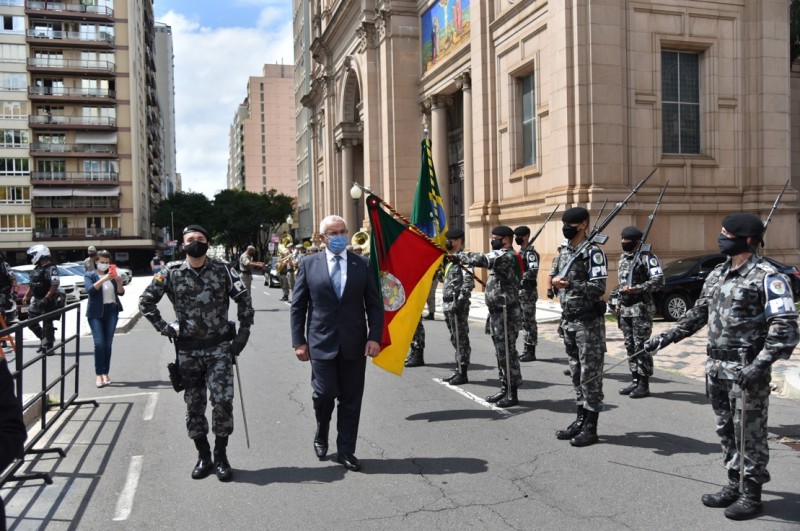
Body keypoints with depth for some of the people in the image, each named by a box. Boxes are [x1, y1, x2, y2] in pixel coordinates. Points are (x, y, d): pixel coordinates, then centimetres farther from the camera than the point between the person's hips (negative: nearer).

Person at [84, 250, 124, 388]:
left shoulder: (112, 275, 14)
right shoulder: (89, 275, 5)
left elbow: (121, 292, 4)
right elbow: (90, 289, -14)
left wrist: (118, 280, -13)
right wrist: (104, 279, -24)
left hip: (112, 311, 3)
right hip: (96, 312, -3)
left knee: (108, 343, 0)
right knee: (99, 343, -13)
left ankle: (105, 373, 5)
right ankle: (99, 375, -11)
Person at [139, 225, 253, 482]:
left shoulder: (223, 269, -3)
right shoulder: (171, 272, 0)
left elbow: (244, 301, 3)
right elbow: (146, 301, 7)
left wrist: (243, 333, -2)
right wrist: (165, 328, -1)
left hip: (219, 347, -1)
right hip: (188, 350, 2)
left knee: (223, 400, -8)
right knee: (194, 404, 9)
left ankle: (221, 456, 8)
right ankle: (203, 456, 24)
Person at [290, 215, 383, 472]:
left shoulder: (361, 264, 4)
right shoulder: (310, 264, 2)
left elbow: (375, 304, 4)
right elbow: (298, 306, 4)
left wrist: (374, 337, -6)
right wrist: (299, 341, -2)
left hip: (354, 344, 1)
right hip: (321, 342, -1)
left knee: (351, 399, 6)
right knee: (324, 393, -2)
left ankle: (345, 451, 21)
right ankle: (321, 436, 29)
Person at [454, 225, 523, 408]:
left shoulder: (507, 256, -16)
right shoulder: (503, 256, 18)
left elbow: (482, 260, -31)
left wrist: (457, 257, -25)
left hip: (506, 313, -11)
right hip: (498, 312, 11)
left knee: (507, 352, -6)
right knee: (501, 352, 14)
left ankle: (512, 394, 0)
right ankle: (505, 390, 23)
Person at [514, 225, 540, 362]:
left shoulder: (531, 253, -13)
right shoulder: (520, 252, 16)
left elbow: (533, 272, -25)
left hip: (528, 292, -10)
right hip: (520, 292, 10)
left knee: (529, 322, -5)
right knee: (524, 322, 12)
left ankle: (531, 352, 0)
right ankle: (526, 350, 19)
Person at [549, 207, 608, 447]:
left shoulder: (593, 252, -12)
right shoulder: (563, 251, 12)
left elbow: (599, 288, -19)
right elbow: (555, 276, 24)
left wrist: (571, 284, -32)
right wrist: (556, 281, 2)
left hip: (588, 322, -8)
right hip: (568, 321, 8)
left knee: (590, 375, -2)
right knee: (576, 374, 14)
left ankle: (590, 428, 5)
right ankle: (580, 420, 24)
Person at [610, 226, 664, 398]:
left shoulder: (647, 257, -9)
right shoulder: (623, 258, 16)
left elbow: (659, 280, -17)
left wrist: (636, 289, -24)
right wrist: (618, 302, 19)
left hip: (641, 308, -8)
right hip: (625, 309, 8)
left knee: (641, 346, -6)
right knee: (630, 346, 11)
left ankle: (644, 384, 1)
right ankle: (635, 380, 19)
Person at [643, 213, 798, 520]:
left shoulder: (766, 277, -13)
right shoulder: (718, 274, 11)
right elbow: (698, 314, 20)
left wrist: (760, 365, -26)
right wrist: (666, 338, 17)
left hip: (746, 370, -8)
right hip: (717, 368, 8)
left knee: (749, 433, 3)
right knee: (726, 431, 16)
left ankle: (752, 495, 17)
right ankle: (733, 486, 29)